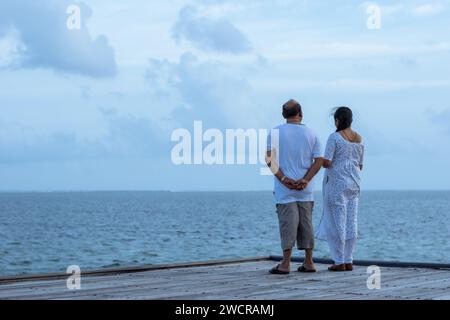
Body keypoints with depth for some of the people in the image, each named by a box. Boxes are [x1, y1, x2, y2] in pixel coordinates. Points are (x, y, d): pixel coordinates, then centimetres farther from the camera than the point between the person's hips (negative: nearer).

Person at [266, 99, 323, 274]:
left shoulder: (275, 132, -2)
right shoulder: (311, 134, 6)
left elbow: (270, 158, -12)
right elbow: (318, 161, -1)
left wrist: (284, 179, -13)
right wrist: (305, 180, -9)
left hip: (285, 189, -2)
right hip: (305, 189, 3)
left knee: (288, 223, -4)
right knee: (306, 223, 9)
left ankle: (286, 264, -7)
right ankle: (309, 262, 12)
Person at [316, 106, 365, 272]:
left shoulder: (334, 137, -11)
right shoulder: (359, 139, 9)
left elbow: (326, 163, -16)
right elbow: (359, 166, 14)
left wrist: (322, 161, 6)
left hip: (336, 183, -6)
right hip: (353, 184, 6)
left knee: (337, 223, -3)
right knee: (351, 223, 7)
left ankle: (340, 262, -2)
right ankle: (348, 261, 7)